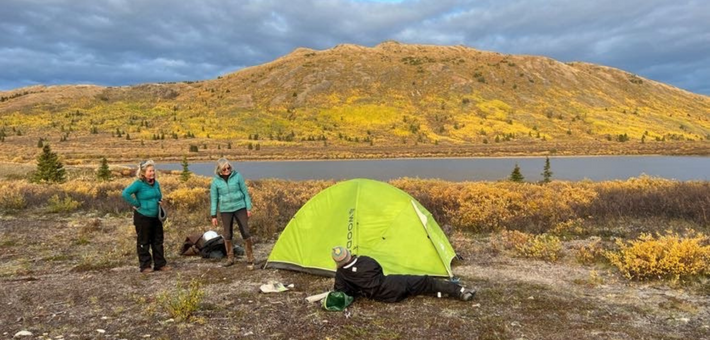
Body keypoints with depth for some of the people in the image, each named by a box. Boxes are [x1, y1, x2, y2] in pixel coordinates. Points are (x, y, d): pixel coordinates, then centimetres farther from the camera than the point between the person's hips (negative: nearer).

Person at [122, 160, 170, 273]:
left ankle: (160, 264, 20)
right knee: (144, 242, 5)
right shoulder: (139, 184, -14)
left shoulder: (156, 183, 6)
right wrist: (136, 204, -20)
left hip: (156, 217, 7)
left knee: (158, 241, 11)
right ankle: (145, 266, 13)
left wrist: (160, 201, 4)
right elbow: (125, 193, -24)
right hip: (143, 217, -7)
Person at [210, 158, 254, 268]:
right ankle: (230, 258, 23)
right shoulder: (216, 181, -5)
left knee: (245, 232, -3)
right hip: (225, 210, 1)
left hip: (240, 208, -1)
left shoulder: (237, 176, -6)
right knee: (227, 234, 8)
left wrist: (248, 208, -1)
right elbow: (214, 199, 1)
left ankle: (250, 259, 8)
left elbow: (245, 192, 0)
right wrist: (214, 216, 0)